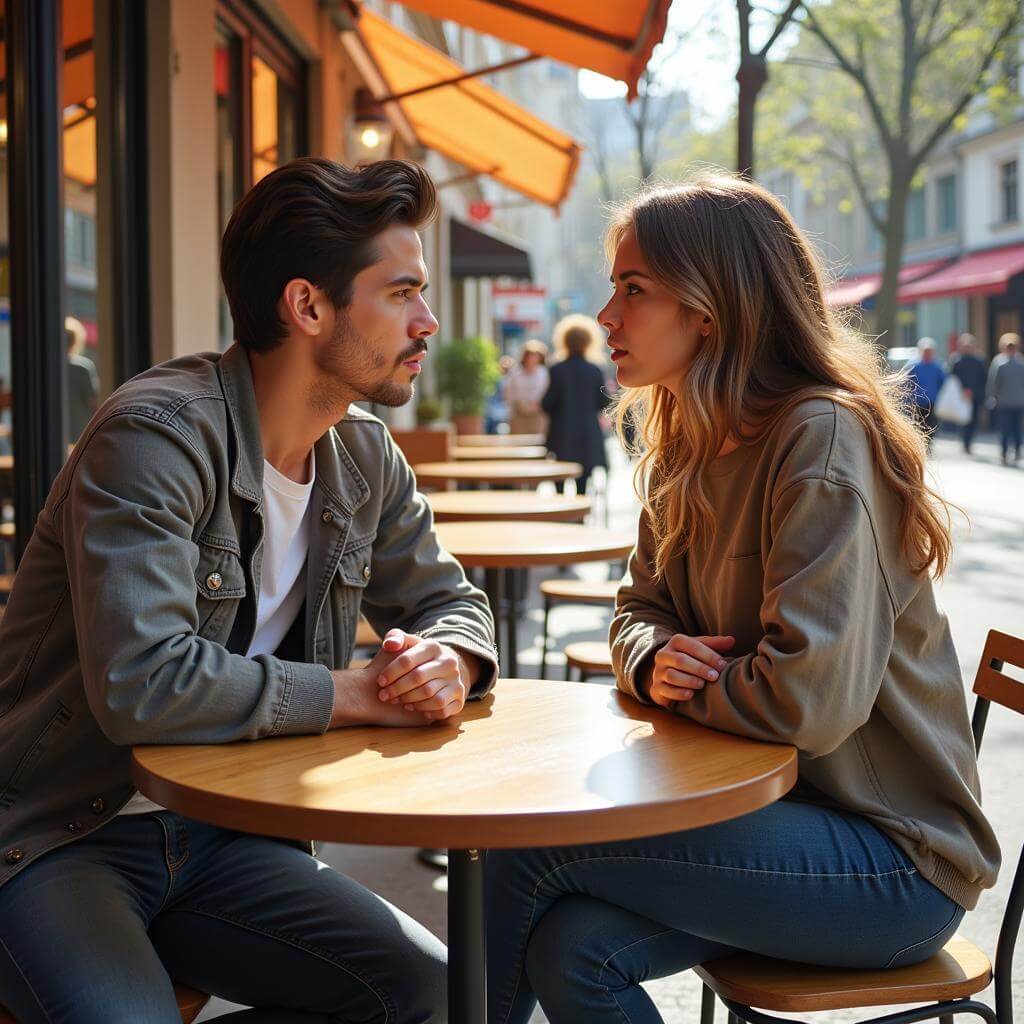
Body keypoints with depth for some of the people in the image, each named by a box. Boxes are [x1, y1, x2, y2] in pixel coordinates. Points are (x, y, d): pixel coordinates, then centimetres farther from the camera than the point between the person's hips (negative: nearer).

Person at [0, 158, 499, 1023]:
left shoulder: (367, 458, 2)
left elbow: (449, 601, 14)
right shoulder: (158, 433, -21)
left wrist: (447, 664, -12)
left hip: (213, 835, 7)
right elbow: (142, 683, -32)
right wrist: (359, 693, -21)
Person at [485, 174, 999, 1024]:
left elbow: (808, 701, -28)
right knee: (570, 948, -18)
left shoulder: (822, 438, -20)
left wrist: (688, 683, -9)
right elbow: (639, 609, 14)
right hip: (771, 803, 7)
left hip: (896, 858, -7)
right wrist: (653, 663, -10)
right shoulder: (685, 453, 7)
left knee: (528, 849, -17)